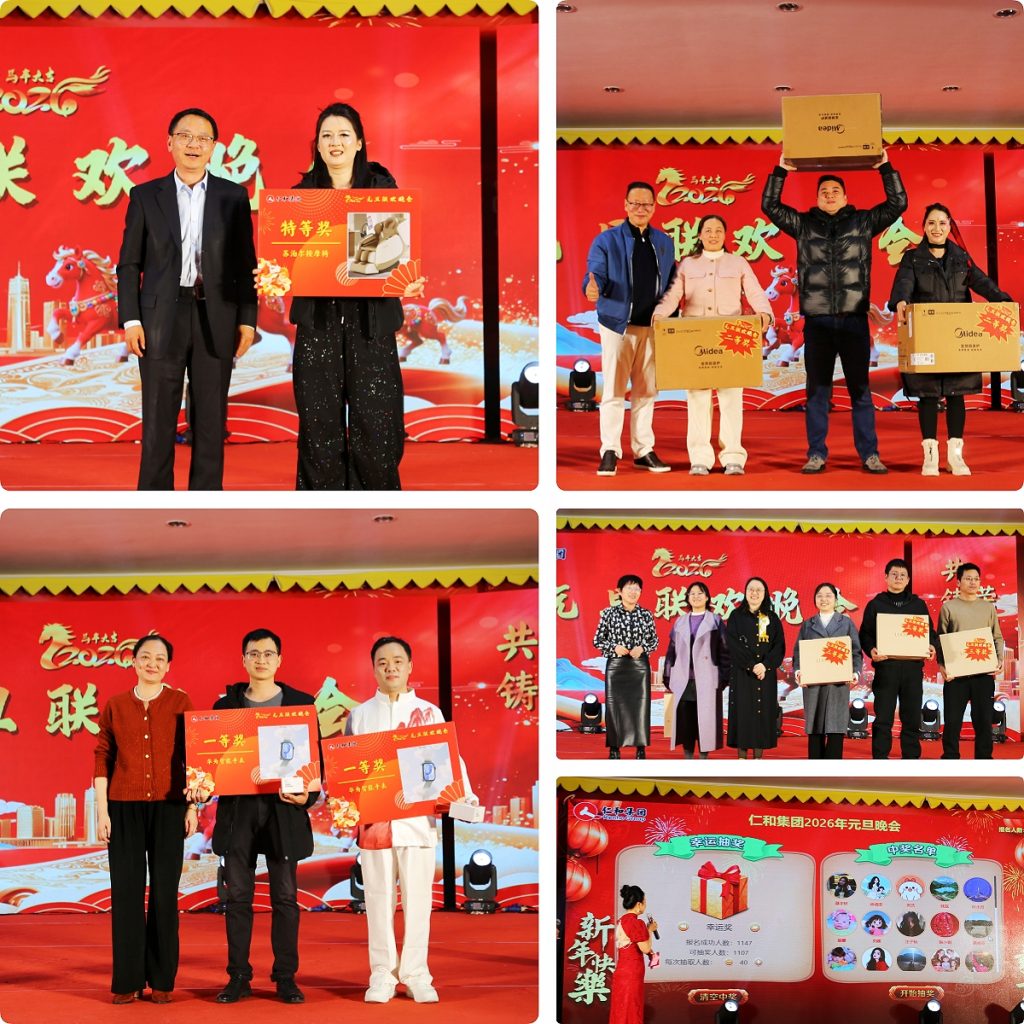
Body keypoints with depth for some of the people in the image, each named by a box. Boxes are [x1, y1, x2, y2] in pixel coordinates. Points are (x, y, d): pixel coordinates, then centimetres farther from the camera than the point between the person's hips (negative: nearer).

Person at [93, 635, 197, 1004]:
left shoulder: (180, 703, 3)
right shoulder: (115, 706, 7)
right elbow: (102, 759, 6)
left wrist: (193, 806, -3)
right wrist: (102, 810, -1)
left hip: (168, 807, -1)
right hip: (124, 808, 1)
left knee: (164, 893, 1)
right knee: (126, 892, 1)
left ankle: (162, 980, 9)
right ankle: (128, 980, 8)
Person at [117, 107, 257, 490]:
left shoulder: (233, 196, 7)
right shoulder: (145, 196, 6)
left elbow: (246, 263, 6)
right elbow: (129, 263, 5)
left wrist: (247, 319, 0)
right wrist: (130, 319, -4)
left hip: (215, 319, 1)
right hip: (161, 317, 0)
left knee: (211, 419, 4)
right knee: (158, 419, 1)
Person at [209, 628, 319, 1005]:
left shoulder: (301, 703, 4)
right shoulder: (226, 705, 8)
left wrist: (308, 794, -13)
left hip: (283, 809, -1)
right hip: (238, 809, 1)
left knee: (284, 897, 2)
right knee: (238, 896, 4)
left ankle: (286, 977, 9)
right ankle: (238, 977, 11)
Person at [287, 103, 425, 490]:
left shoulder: (383, 188, 5)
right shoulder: (302, 193, 8)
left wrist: (408, 284, -19)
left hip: (370, 317, -1)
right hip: (317, 317, 1)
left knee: (374, 421, -4)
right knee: (320, 422, 1)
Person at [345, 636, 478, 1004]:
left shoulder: (429, 712, 7)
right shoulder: (359, 715, 10)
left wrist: (464, 795, -15)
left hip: (418, 819, 0)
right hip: (374, 819, 1)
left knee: (417, 898, 1)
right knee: (379, 899, 4)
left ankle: (416, 974, 10)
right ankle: (382, 975, 11)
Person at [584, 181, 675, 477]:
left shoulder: (664, 243, 12)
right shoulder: (606, 240, 0)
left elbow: (671, 284, 13)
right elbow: (596, 274, -11)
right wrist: (593, 288, -35)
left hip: (652, 327, 4)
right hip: (617, 324, -4)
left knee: (646, 391, 8)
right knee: (614, 391, -4)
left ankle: (643, 450, 15)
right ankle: (609, 452, 1)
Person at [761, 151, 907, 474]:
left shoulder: (863, 221, 9)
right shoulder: (803, 223, 10)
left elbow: (897, 204, 5)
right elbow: (770, 206, 8)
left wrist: (886, 167, 1)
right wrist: (781, 171, 1)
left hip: (854, 318, -1)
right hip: (817, 319, 1)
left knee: (860, 388, 3)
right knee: (817, 389, 4)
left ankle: (869, 453, 6)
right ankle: (816, 454, 8)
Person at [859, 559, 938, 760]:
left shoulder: (918, 604, 14)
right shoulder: (876, 604, 8)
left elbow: (929, 631, 14)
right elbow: (865, 634, 3)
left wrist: (932, 646, -8)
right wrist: (871, 650, -17)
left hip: (913, 668, 2)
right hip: (885, 667, -2)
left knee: (912, 719, 5)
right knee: (883, 719, -2)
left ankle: (911, 761, 11)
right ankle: (880, 762, 2)